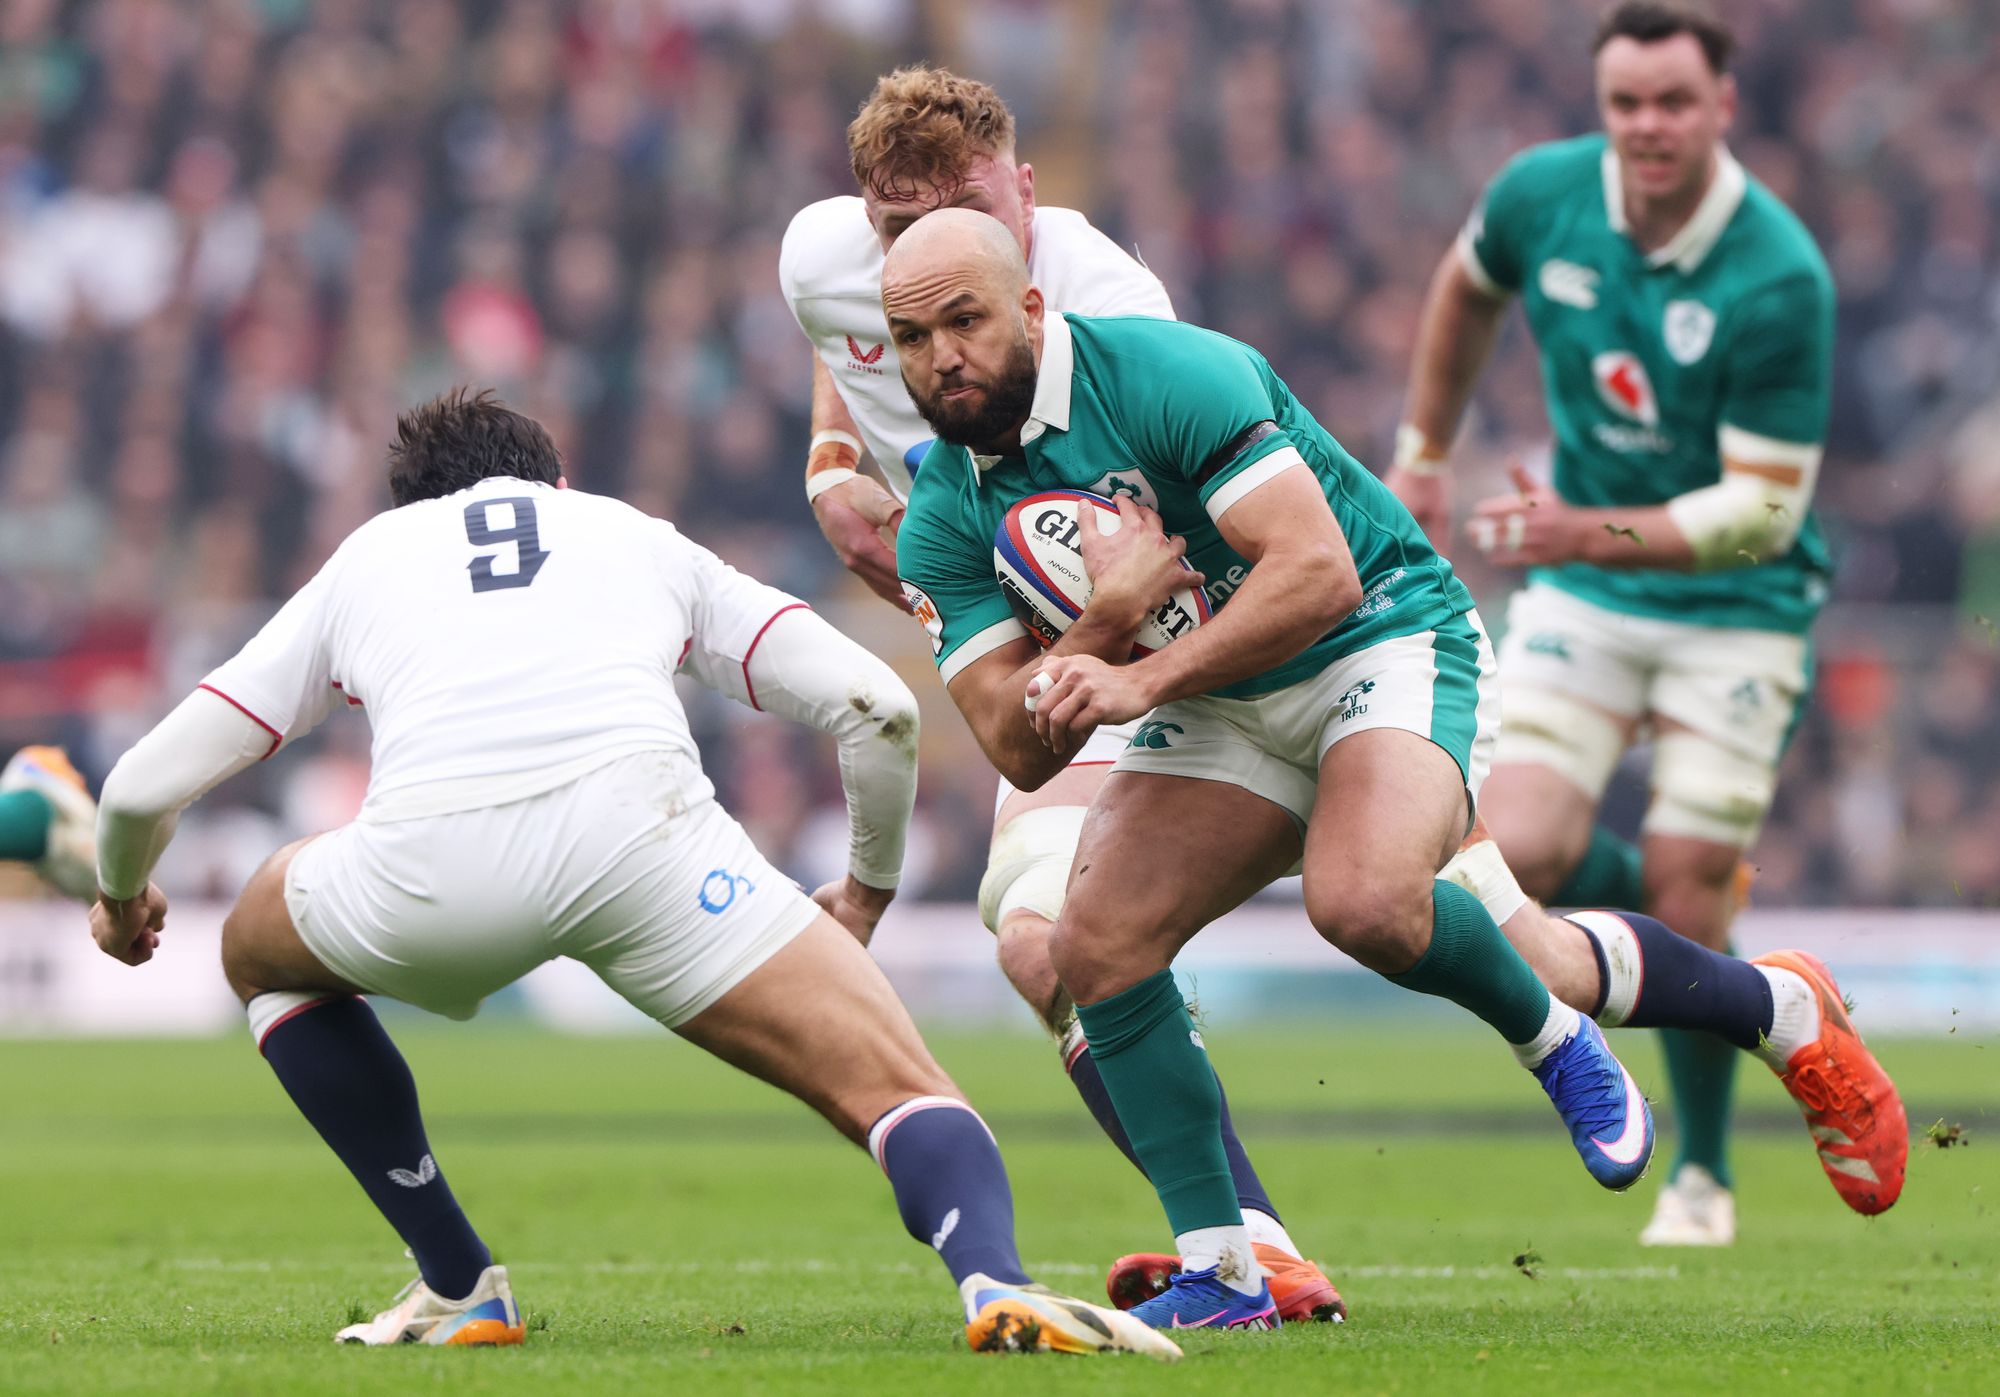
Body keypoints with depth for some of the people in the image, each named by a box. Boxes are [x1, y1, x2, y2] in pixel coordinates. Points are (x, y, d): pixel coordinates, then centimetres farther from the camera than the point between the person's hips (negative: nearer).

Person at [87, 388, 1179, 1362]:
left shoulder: (361, 558, 35)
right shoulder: (646, 540, 35)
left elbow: (146, 785, 31)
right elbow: (876, 707, 26)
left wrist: (122, 899, 52)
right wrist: (869, 890, 43)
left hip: (424, 865, 1)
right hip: (638, 824, -1)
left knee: (261, 950, 34)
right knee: (895, 1088, 3)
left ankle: (457, 1287, 27)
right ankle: (995, 1281, -30)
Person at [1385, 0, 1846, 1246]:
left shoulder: (1782, 280, -24)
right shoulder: (1542, 197, -9)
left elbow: (1762, 510, -23)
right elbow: (1468, 288, 16)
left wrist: (1589, 533, -33)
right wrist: (1426, 450, 21)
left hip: (1734, 606, -4)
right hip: (1581, 594, 4)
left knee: (1685, 901, -7)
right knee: (1521, 857, -14)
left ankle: (1704, 1174, 17)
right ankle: (1679, 914, 23)